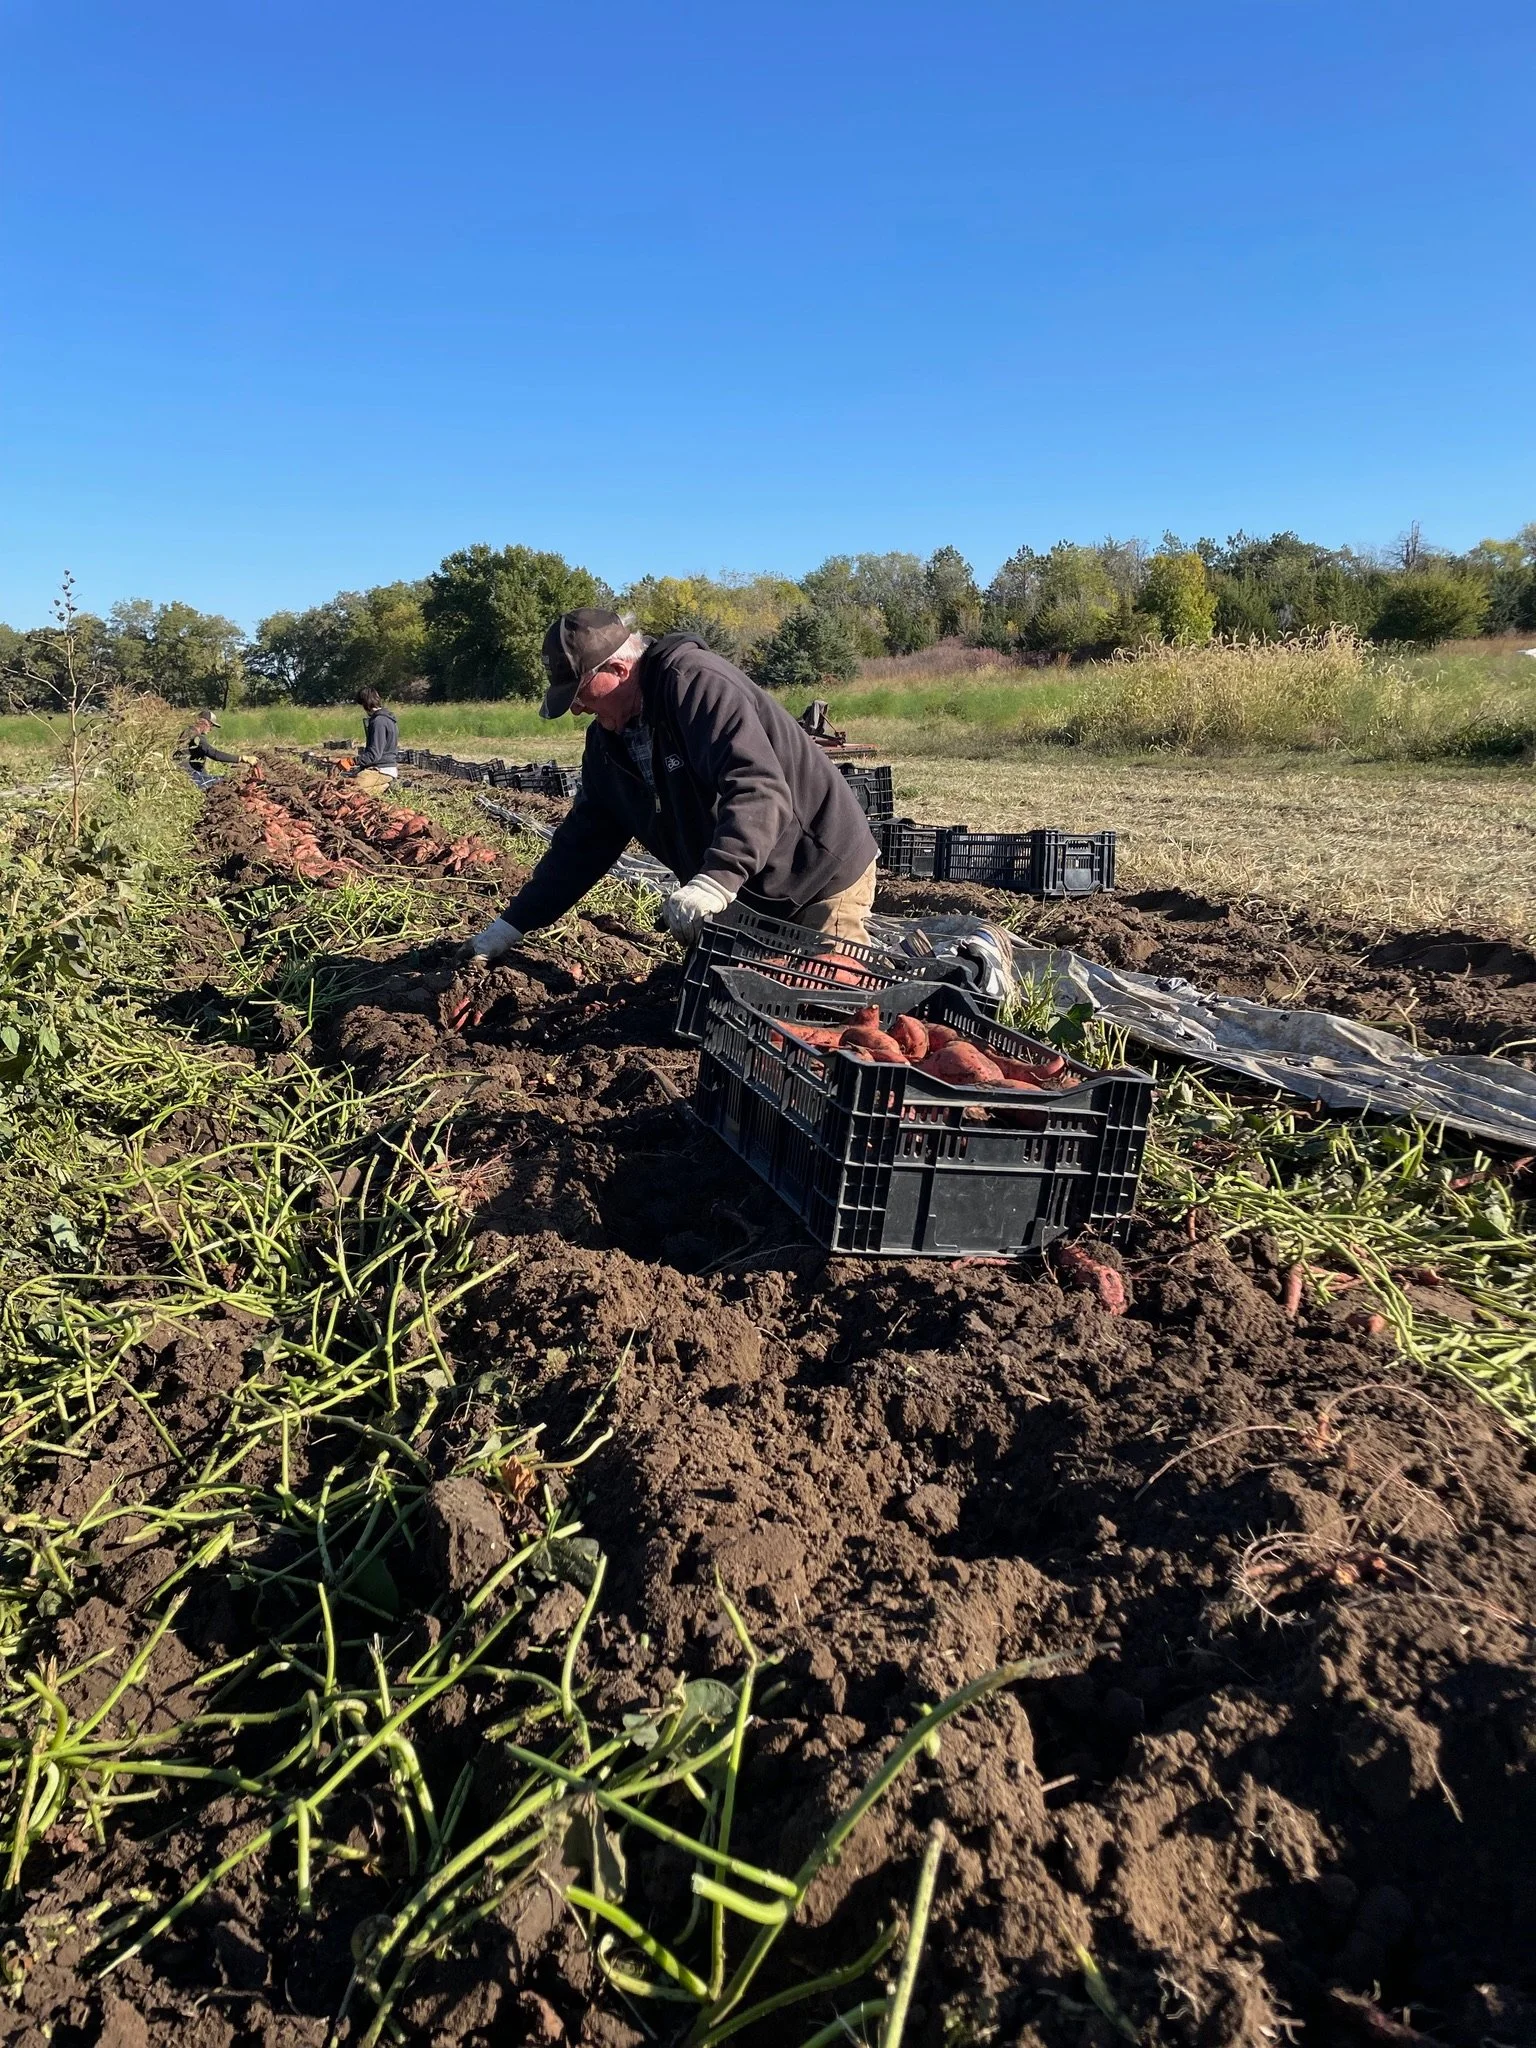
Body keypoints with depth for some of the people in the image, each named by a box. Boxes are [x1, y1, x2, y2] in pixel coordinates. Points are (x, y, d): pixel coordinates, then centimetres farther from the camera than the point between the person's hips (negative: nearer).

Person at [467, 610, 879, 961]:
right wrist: (512, 925, 5)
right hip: (746, 896, 8)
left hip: (823, 877, -8)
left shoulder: (694, 682, -24)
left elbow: (758, 787, -37)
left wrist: (715, 881, -50)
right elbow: (582, 841, 9)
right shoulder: (609, 740, 3)